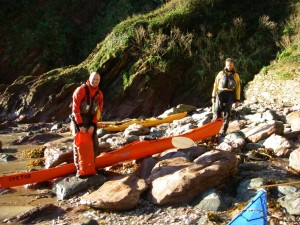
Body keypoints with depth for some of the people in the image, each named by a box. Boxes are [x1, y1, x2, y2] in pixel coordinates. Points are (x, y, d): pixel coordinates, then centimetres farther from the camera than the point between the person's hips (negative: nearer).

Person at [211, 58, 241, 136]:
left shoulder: (235, 75, 6)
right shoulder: (221, 73, 7)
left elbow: (238, 88, 7)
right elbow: (215, 85, 9)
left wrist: (237, 100, 3)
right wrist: (213, 96, 5)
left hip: (230, 96, 0)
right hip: (220, 94, 0)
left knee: (226, 114, 2)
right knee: (217, 112, -5)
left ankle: (223, 131, 8)